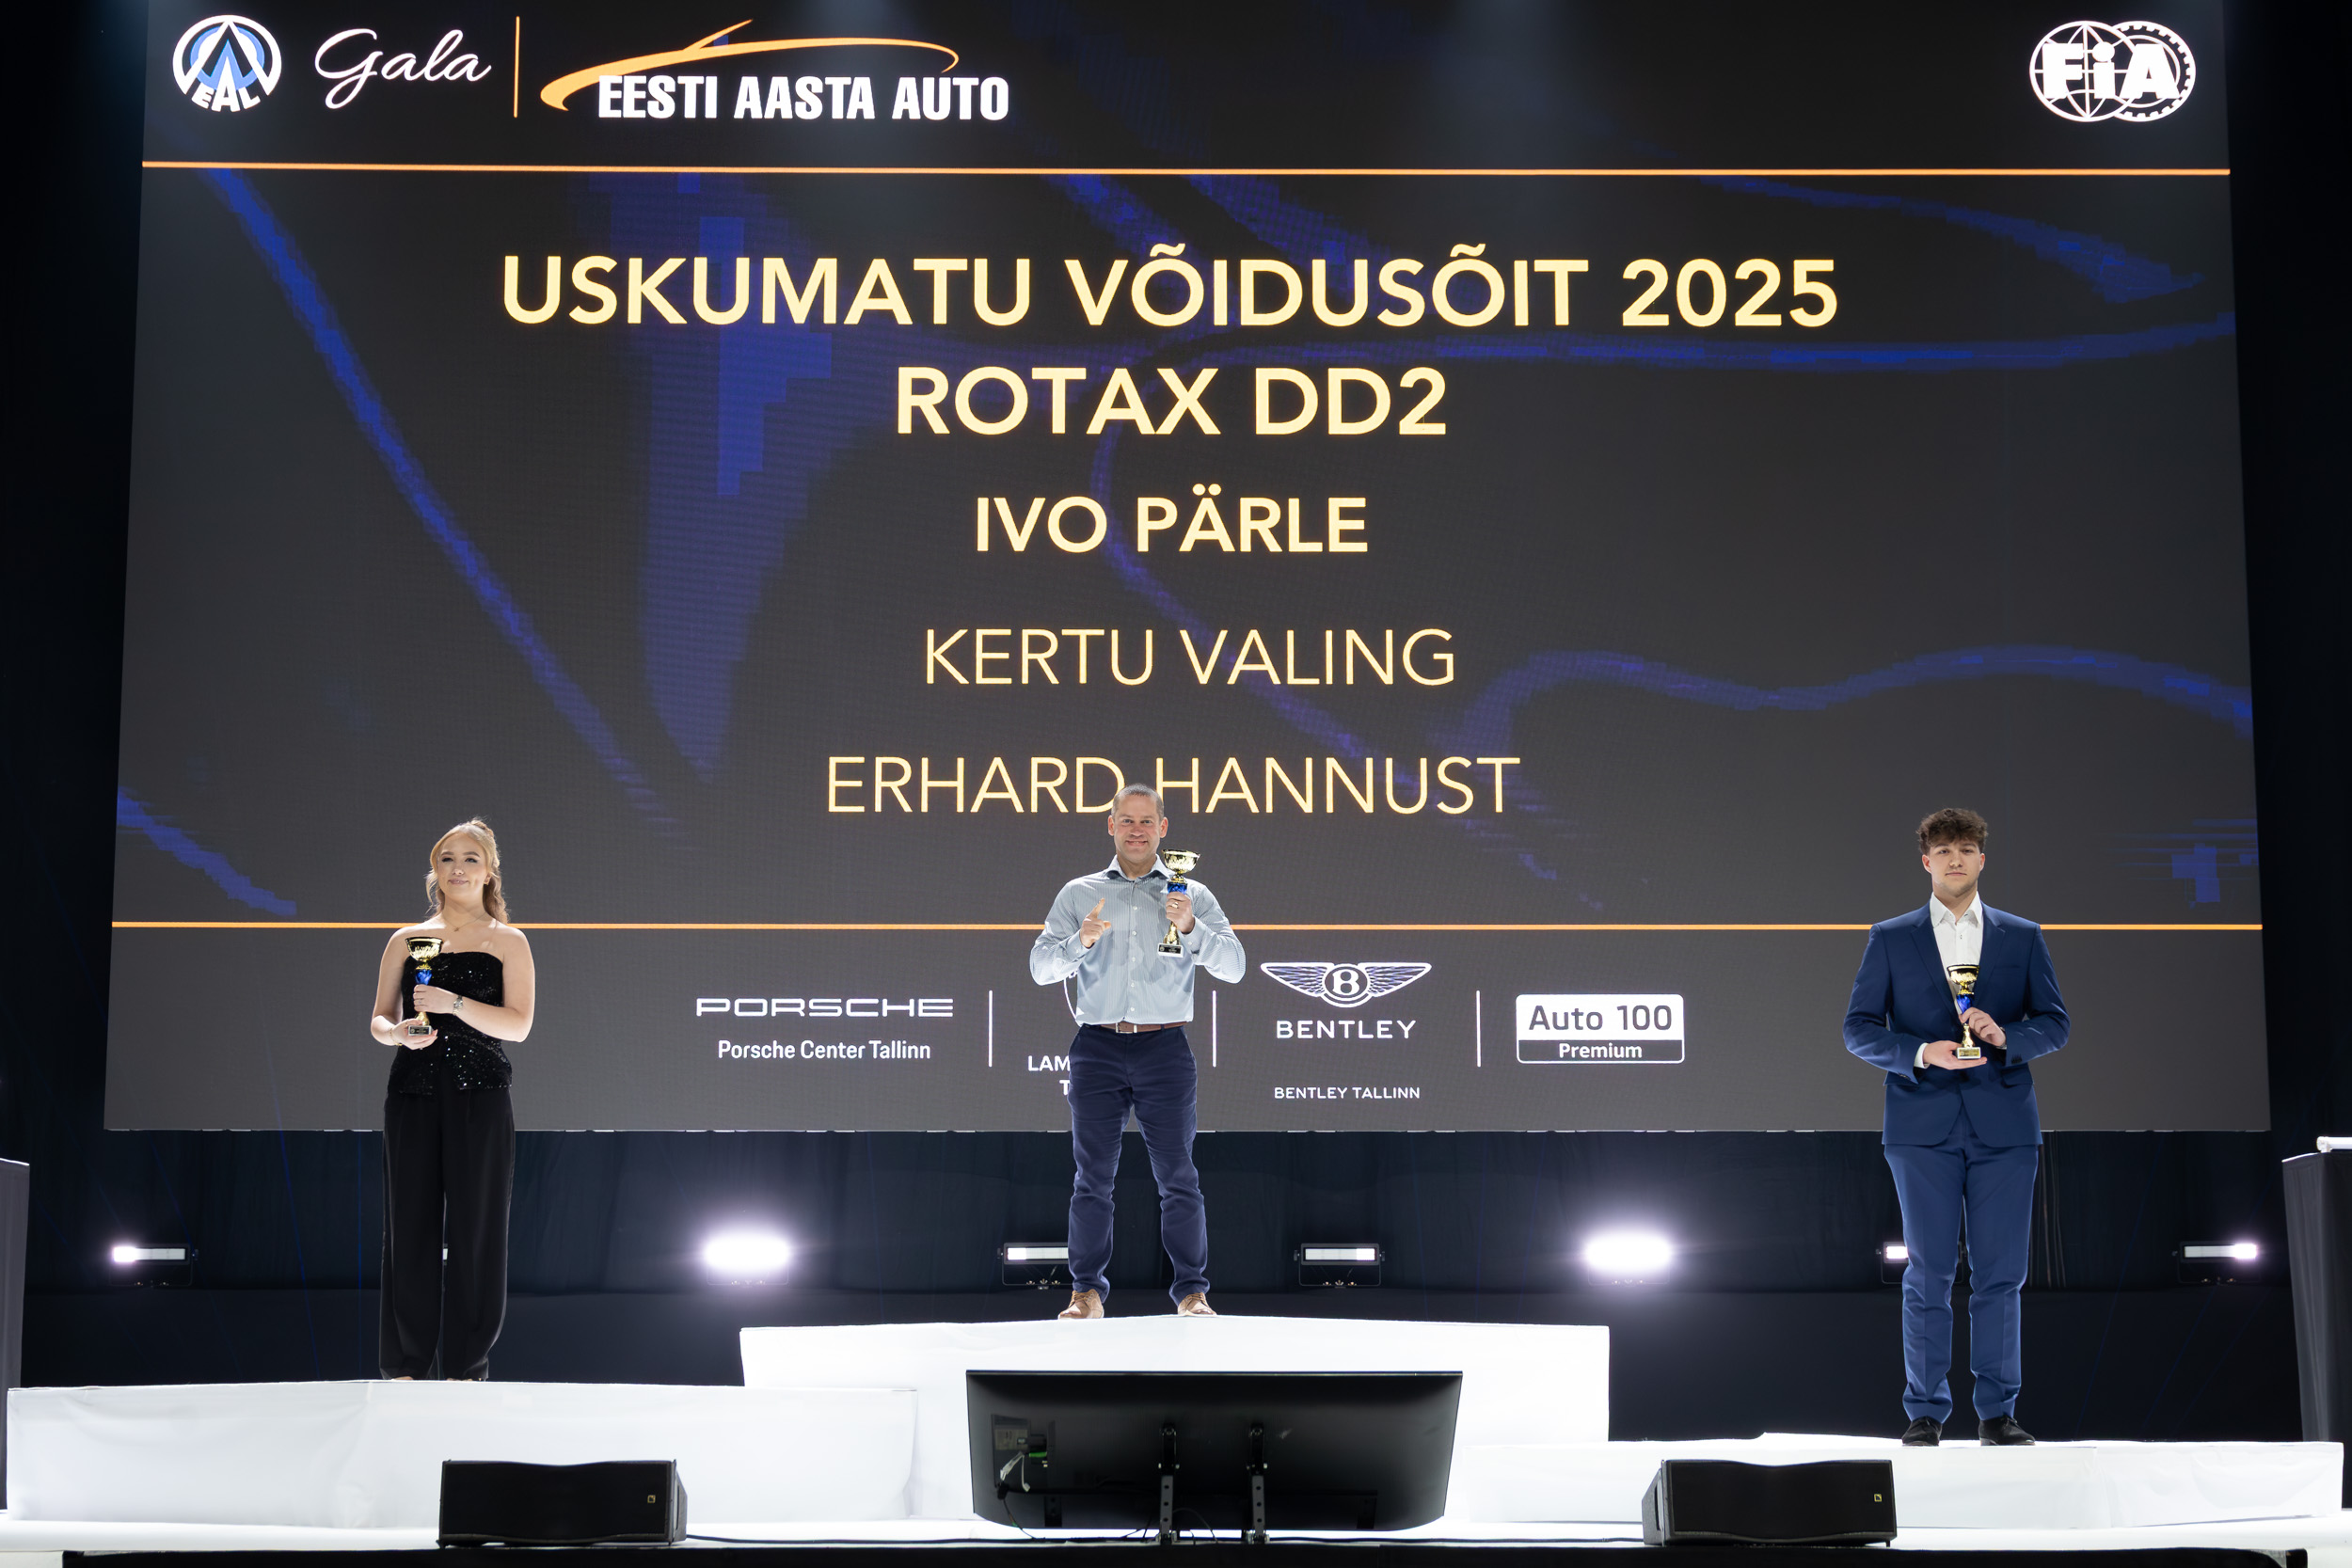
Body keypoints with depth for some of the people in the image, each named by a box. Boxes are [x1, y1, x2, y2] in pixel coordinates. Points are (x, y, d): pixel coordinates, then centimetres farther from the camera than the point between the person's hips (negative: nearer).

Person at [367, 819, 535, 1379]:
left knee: (475, 1229, -3)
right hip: (413, 1094, 2)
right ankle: (404, 1366, 9)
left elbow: (519, 1025, -5)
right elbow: (379, 1020, 14)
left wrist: (453, 1003, -17)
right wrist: (398, 1032, -9)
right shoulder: (406, 940, 13)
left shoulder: (507, 943, 6)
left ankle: (466, 1369, 3)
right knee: (410, 1227, 1)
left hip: (480, 1096, -2)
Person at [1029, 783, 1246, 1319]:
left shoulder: (1192, 895, 11)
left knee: (1177, 1175, -2)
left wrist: (1191, 928, -15)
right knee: (1093, 1175, 0)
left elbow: (1234, 967, 1)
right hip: (1098, 1048, 1)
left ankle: (1192, 1292, 4)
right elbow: (1041, 966, 4)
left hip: (1165, 1049, -1)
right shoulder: (1078, 894, 13)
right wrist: (1081, 942, -16)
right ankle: (1086, 1292, 6)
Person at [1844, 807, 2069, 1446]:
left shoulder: (2023, 937, 12)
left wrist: (2002, 1035, -12)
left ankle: (1997, 1412, 7)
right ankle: (1925, 1412, 4)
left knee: (2000, 1273, 0)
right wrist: (1922, 1053, -12)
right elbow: (1859, 1028, 4)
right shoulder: (1890, 939, 8)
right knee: (1928, 1273, -1)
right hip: (1923, 1126, -1)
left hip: (2003, 1124, 1)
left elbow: (2055, 1023, 8)